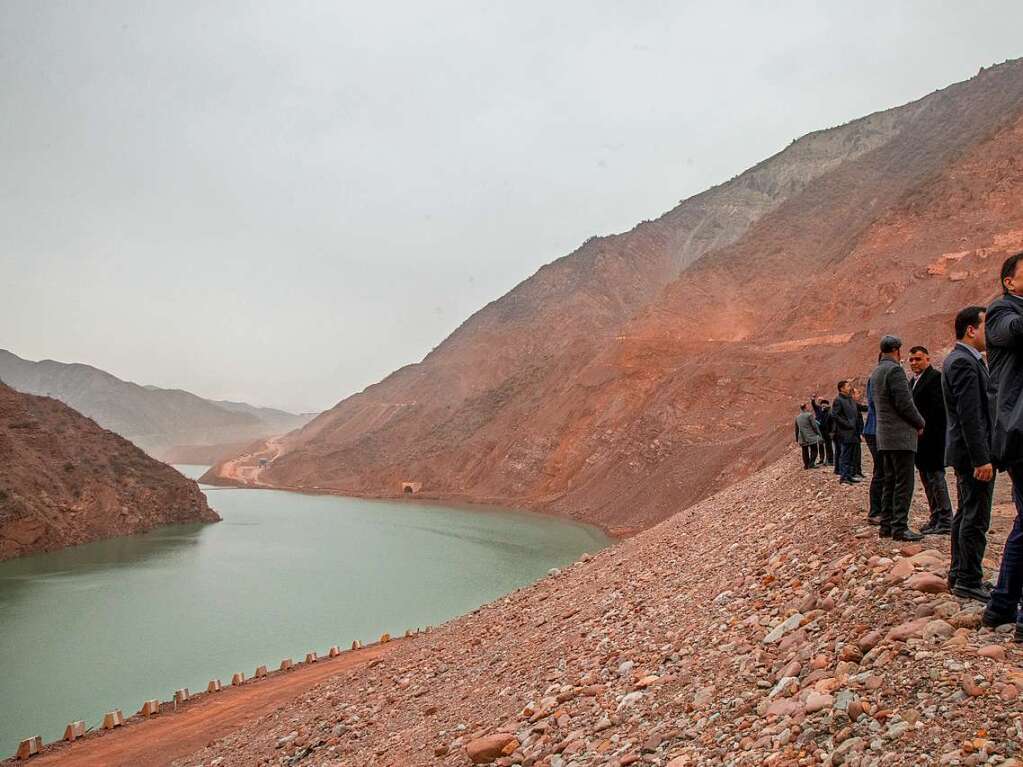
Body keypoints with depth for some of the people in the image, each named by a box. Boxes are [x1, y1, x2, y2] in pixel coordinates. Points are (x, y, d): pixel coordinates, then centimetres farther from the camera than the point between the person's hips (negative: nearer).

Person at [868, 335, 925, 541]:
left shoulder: (875, 372, 17)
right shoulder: (894, 370, -13)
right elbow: (904, 403, -18)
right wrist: (920, 423, -2)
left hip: (884, 436, 9)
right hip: (900, 435, -9)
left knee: (890, 481, 13)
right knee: (904, 483, -6)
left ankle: (886, 525, 15)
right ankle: (899, 527, -6)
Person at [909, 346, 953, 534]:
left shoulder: (935, 377, -10)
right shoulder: (913, 381, 18)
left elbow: (939, 408, -18)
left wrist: (922, 427, -17)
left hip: (932, 438, -9)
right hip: (919, 437, 9)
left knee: (935, 477, -7)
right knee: (927, 479, 13)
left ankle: (945, 522, -3)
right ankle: (936, 518, 21)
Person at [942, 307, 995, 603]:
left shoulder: (962, 359, 17)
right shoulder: (965, 362, -17)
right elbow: (970, 416, -22)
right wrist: (981, 459, -23)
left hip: (968, 453, 11)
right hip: (973, 451, -11)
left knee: (965, 515, 16)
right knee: (976, 519, -5)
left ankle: (959, 575, 24)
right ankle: (969, 581, 2)